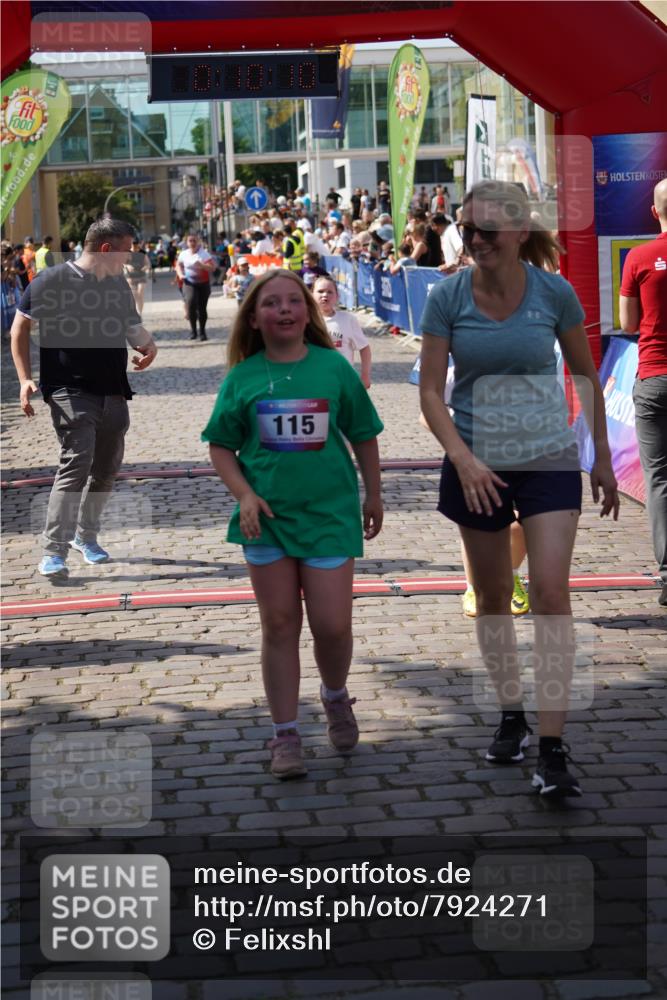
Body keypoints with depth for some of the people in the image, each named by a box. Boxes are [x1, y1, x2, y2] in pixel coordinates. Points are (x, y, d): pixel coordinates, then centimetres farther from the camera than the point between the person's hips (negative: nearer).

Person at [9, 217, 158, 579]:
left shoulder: (118, 284, 12)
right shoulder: (53, 280, -6)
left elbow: (132, 327, 24)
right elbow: (20, 327, 0)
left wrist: (148, 346, 0)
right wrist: (25, 378, -8)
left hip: (113, 392, 7)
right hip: (70, 390, -7)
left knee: (106, 468, 12)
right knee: (77, 463, -18)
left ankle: (85, 536, 32)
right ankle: (53, 551, -15)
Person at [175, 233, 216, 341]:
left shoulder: (204, 254, -6)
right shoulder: (184, 254, 4)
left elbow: (212, 267, -12)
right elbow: (178, 265, 19)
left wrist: (202, 266, -29)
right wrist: (180, 274, 0)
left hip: (203, 283, -1)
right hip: (189, 283, 1)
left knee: (201, 308, 3)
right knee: (190, 302, -21)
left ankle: (202, 331, 20)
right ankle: (193, 330, -5)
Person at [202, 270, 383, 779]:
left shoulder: (334, 367, -2)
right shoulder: (242, 378, -1)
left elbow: (364, 435, 7)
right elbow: (221, 446, 4)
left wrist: (373, 497, 12)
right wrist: (245, 495, -10)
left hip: (329, 512, 0)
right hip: (267, 515, 1)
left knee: (332, 625, -1)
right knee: (280, 625, 6)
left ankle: (336, 697, 32)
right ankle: (286, 735, 16)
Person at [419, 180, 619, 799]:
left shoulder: (555, 293, -6)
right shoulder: (447, 298, -7)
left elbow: (586, 376, 6)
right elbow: (430, 389, -7)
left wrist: (603, 458, 10)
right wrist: (463, 458, -21)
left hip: (548, 457, -1)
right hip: (476, 463, 1)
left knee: (551, 592, -13)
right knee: (492, 596, 11)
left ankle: (552, 750, -11)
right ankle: (510, 717, 30)